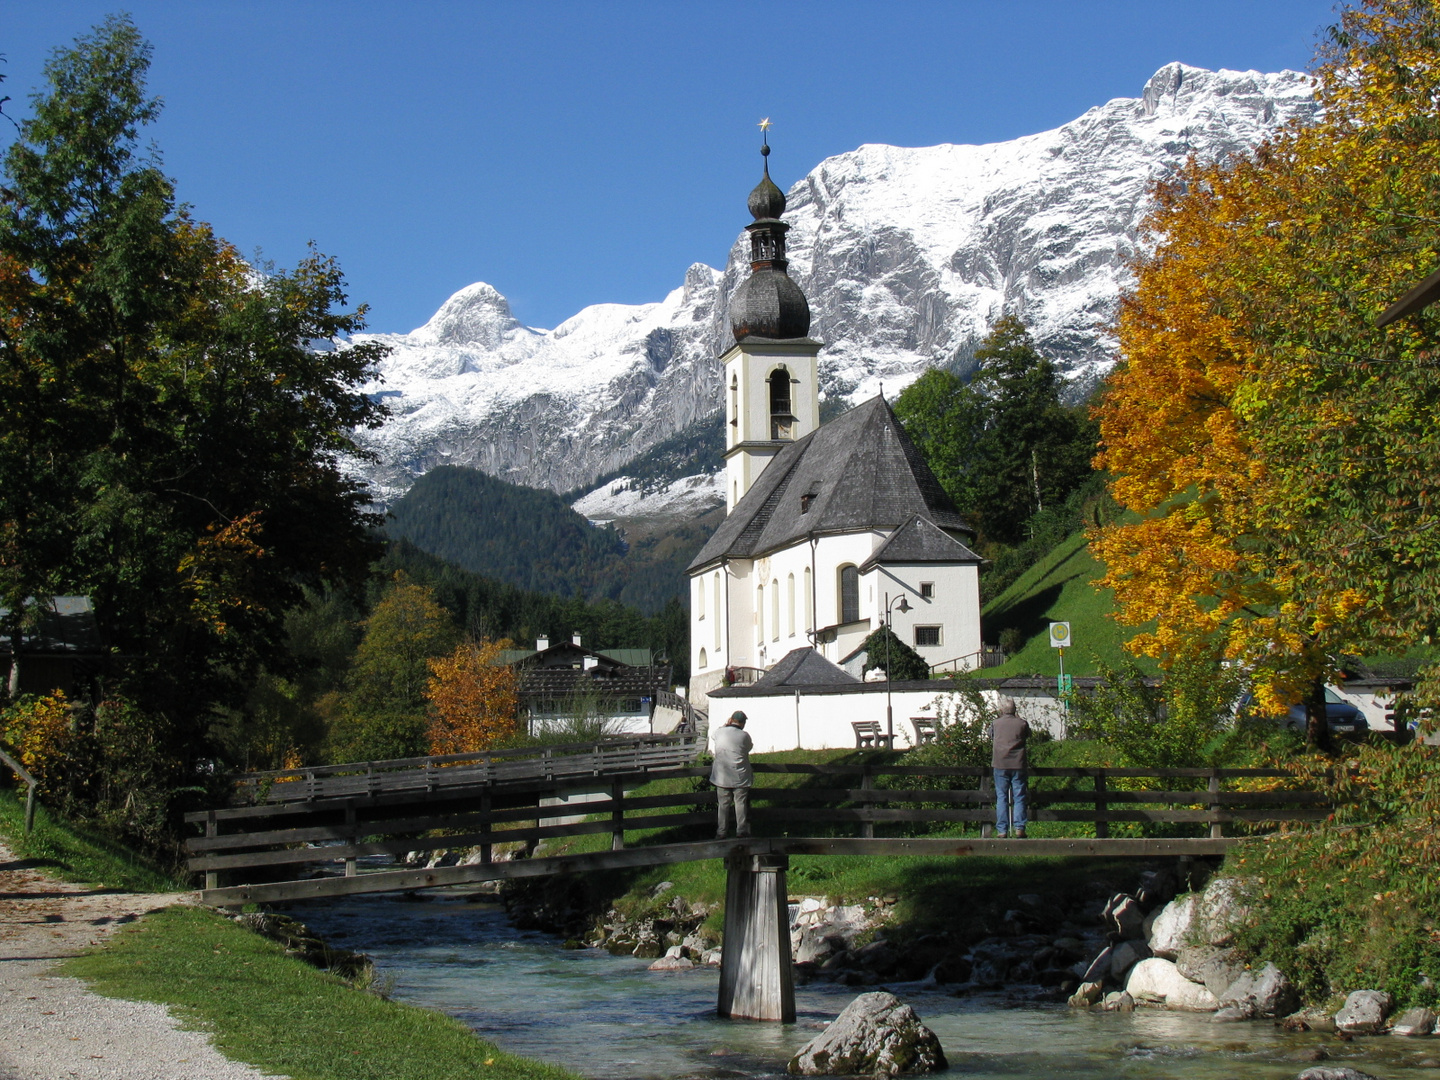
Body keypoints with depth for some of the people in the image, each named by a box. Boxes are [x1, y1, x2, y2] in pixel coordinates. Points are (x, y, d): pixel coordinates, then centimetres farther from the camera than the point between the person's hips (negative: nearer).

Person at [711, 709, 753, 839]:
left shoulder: (719, 733, -5)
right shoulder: (744, 736, -14)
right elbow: (750, 746, 5)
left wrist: (726, 725, 17)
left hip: (722, 778, 3)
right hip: (740, 777, -3)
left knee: (723, 805, 11)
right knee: (741, 804, 8)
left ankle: (721, 832, 13)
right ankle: (742, 831, 12)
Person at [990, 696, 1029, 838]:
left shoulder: (995, 724, 4)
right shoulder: (1022, 724, 2)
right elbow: (1028, 735, 19)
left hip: (1000, 764, 0)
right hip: (1018, 764, 0)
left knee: (1001, 798, 3)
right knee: (1019, 797, 4)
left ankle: (1002, 830, 0)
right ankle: (1019, 827, -5)